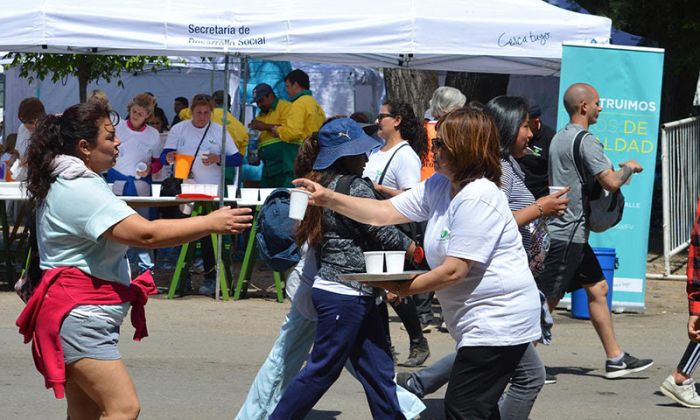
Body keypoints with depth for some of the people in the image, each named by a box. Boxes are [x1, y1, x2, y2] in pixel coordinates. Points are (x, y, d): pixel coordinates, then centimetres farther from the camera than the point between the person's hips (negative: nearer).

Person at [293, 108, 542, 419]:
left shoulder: (478, 199, -21)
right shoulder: (440, 186, 9)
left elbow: (454, 271, -22)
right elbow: (386, 212, 8)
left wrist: (404, 289, -12)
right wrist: (328, 199, -1)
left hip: (498, 320, -10)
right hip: (481, 322, 10)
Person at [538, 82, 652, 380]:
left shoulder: (559, 138, 14)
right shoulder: (586, 141, -17)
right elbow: (611, 182, -25)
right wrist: (628, 168, -4)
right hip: (568, 235, -10)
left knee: (597, 289, 12)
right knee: (548, 300, -6)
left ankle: (615, 359, 15)